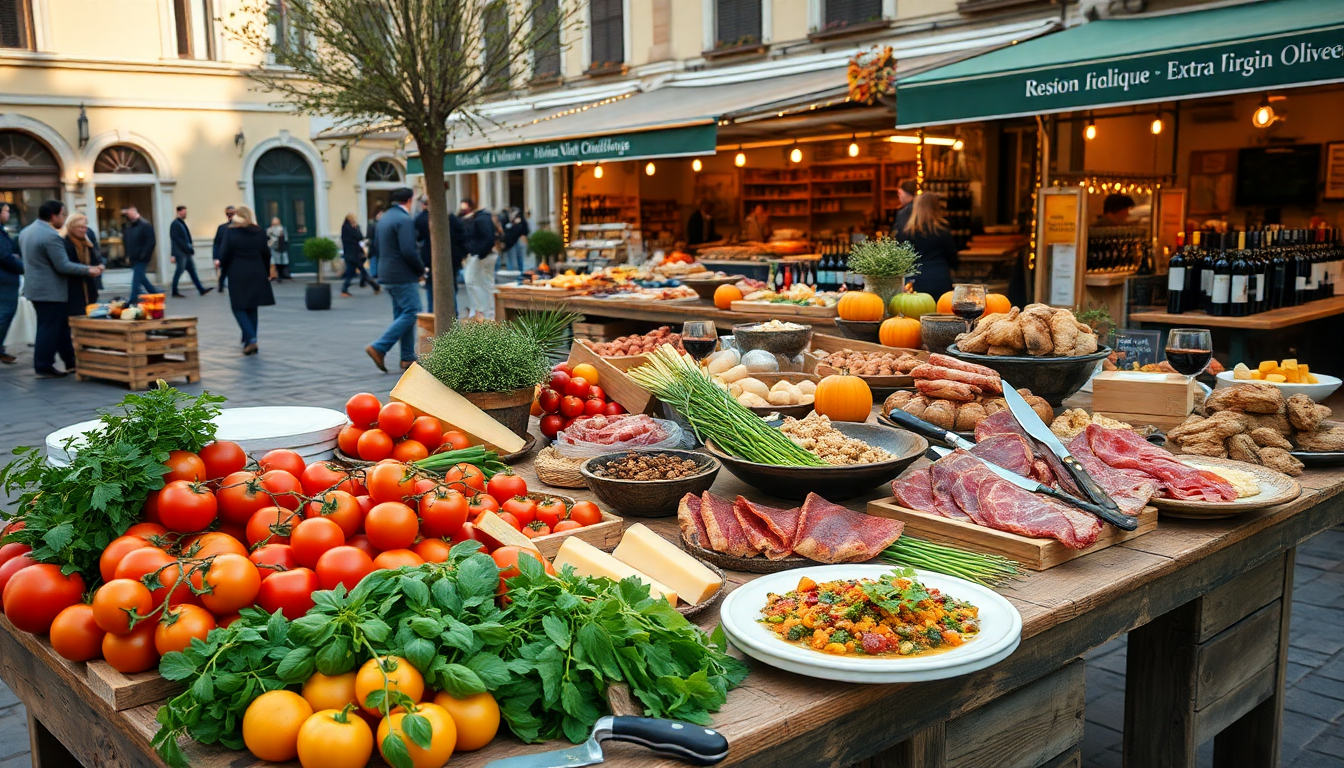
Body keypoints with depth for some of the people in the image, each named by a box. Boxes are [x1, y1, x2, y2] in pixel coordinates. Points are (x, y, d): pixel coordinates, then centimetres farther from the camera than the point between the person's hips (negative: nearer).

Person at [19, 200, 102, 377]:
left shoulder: (26, 231, 11)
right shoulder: (51, 236, -21)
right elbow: (63, 266, -21)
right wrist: (89, 270, -14)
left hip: (35, 287, 10)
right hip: (50, 291, -10)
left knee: (61, 325, 16)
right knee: (49, 328, -1)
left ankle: (70, 361, 22)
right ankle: (44, 368, 4)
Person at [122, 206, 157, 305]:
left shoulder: (145, 226, -11)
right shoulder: (128, 228, 12)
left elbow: (150, 243, -16)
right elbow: (126, 242, 21)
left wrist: (143, 256, -19)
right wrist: (128, 255, 12)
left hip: (141, 259, -8)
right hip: (133, 259, 8)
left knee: (136, 280, -9)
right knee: (141, 279, 14)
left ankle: (133, 302, -8)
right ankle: (156, 294, 28)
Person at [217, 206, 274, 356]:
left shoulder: (231, 232, -6)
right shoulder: (259, 232, 3)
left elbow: (224, 254, -7)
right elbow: (266, 254, 5)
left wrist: (223, 270, 8)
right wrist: (266, 273, 15)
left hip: (237, 275, -3)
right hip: (256, 274, 4)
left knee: (239, 307, 4)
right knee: (252, 308, 12)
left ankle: (251, 338, -14)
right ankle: (250, 343, 15)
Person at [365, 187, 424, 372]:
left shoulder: (384, 218, 14)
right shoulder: (404, 220, -16)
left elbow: (379, 247, 19)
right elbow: (408, 251, -23)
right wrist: (421, 269, -7)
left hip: (388, 274, 10)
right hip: (404, 276, -10)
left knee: (402, 315, 13)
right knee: (410, 313, -6)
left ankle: (408, 358, 15)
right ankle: (379, 348, -12)